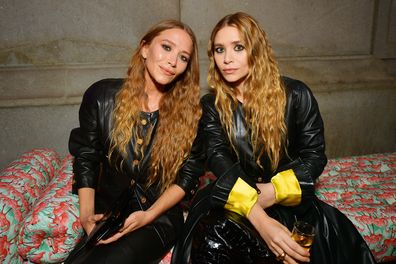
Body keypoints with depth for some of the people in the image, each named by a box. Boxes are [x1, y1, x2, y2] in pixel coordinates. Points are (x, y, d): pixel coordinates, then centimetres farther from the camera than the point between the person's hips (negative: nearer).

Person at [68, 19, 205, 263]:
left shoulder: (190, 112, -6)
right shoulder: (102, 96, -3)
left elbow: (188, 174, -2)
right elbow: (85, 157, 4)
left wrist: (148, 215, -13)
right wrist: (87, 214, -6)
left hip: (160, 218, -1)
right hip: (106, 213, 2)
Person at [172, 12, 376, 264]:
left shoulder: (296, 95, -3)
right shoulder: (211, 105, 1)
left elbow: (314, 155, -1)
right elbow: (219, 161, -14)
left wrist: (273, 192, -18)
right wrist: (258, 218, -30)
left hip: (287, 199, 0)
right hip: (232, 199, 1)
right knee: (212, 240, -30)